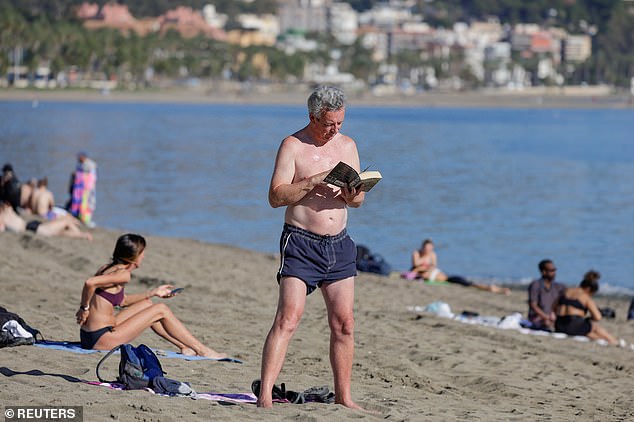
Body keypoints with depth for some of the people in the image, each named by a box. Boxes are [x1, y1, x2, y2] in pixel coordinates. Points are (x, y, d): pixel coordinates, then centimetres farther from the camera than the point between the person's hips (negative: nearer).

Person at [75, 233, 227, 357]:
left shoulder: (108, 268, 12)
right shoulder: (123, 274, -16)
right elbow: (90, 283, -31)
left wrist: (153, 293, 30)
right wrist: (84, 308, -15)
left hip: (91, 337, 10)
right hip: (101, 339, -10)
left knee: (146, 304, 24)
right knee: (161, 310, 1)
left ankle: (184, 347, 31)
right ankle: (202, 350, 11)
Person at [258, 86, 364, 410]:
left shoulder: (347, 146, 12)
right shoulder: (293, 146, -5)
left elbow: (358, 200, 14)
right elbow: (276, 196, -12)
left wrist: (351, 192, -9)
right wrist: (314, 181, -22)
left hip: (339, 244, 6)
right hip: (301, 243, -5)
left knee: (344, 323, 6)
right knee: (288, 319, -15)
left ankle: (343, 397, 16)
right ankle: (264, 395, -18)